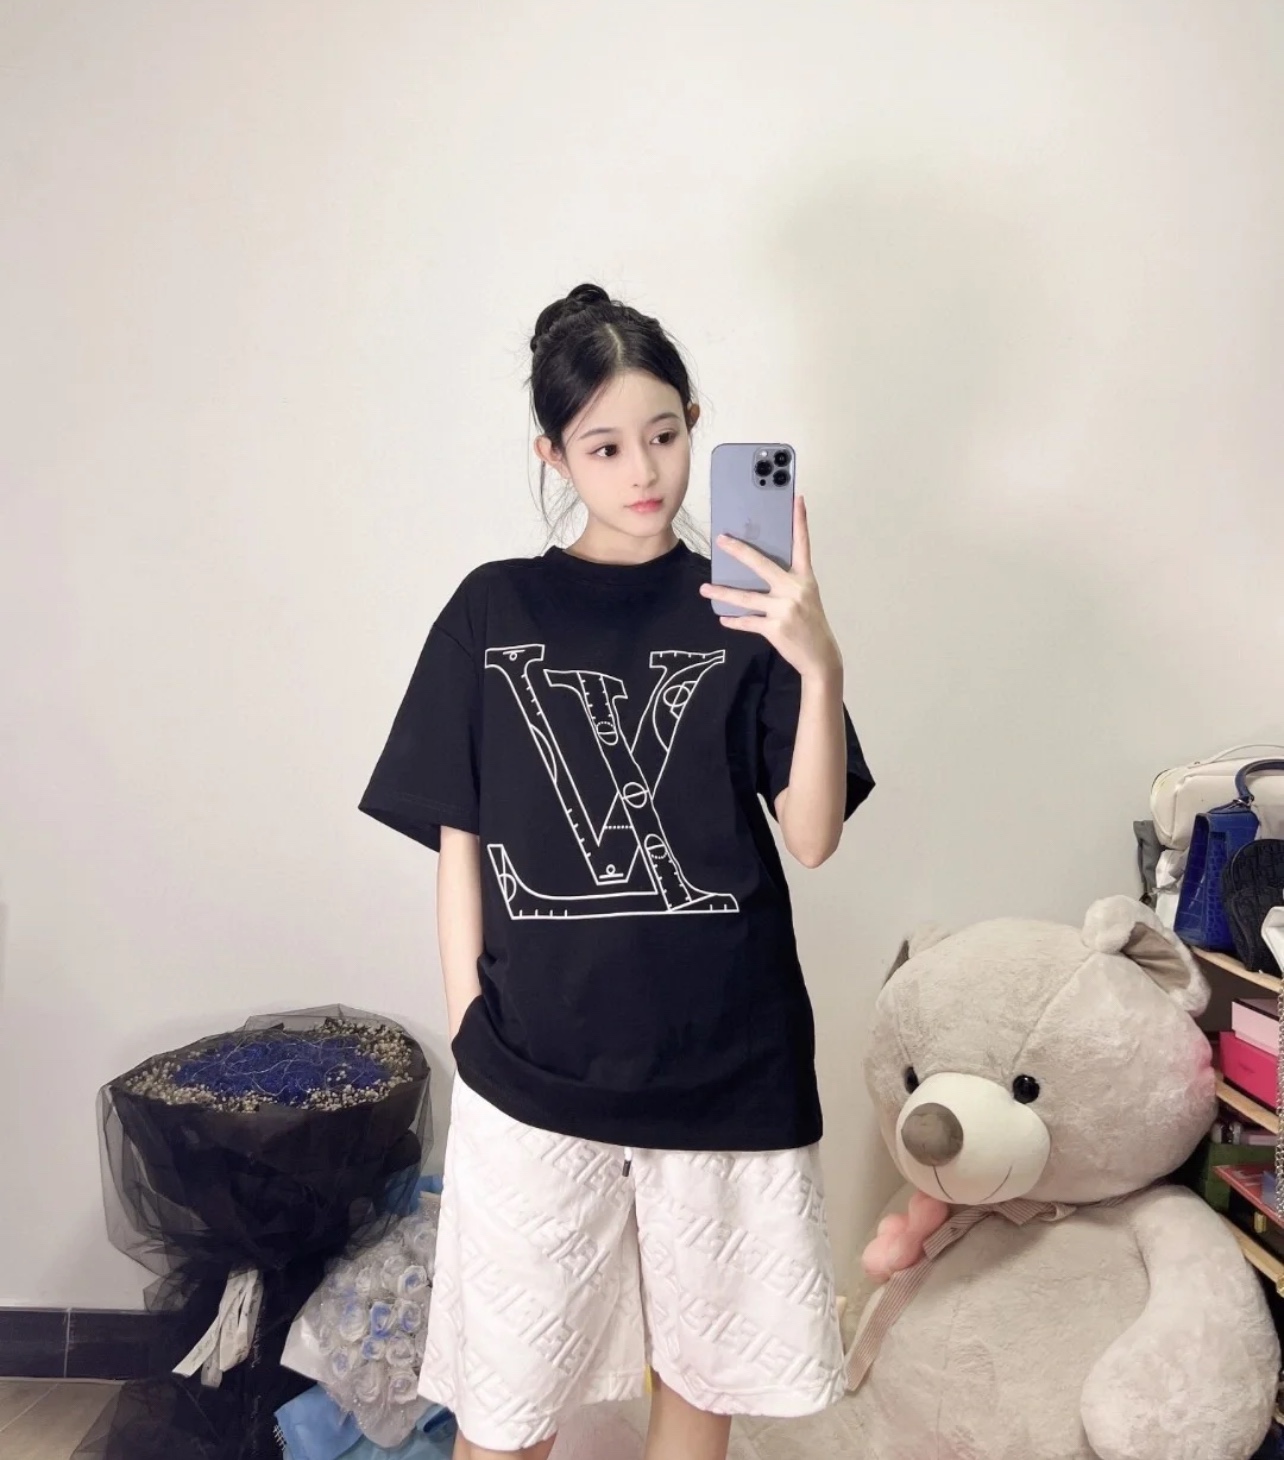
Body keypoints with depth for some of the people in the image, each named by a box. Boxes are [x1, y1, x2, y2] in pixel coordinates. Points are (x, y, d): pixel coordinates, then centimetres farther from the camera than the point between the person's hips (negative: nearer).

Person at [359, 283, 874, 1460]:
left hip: (724, 1055, 1)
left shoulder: (745, 612, -1)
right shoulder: (494, 612, -1)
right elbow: (459, 841, 2)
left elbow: (812, 837, -8)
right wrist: (469, 1028, 0)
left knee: (704, 1349, 19)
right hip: (536, 1060, 0)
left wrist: (822, 667, -23)